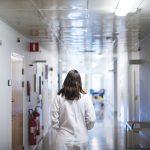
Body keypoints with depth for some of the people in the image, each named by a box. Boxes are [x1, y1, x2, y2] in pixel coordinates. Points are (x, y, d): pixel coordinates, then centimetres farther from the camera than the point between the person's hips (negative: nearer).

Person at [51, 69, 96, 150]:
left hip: (63, 139, 0)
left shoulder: (59, 97, -6)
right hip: (81, 139, 1)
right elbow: (91, 120, -7)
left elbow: (54, 120, -6)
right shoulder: (85, 97, -7)